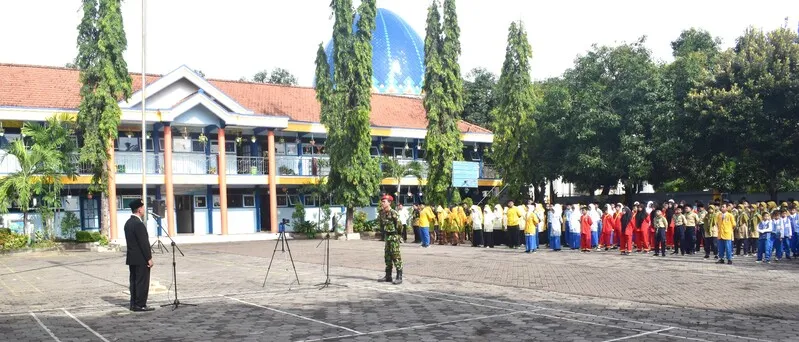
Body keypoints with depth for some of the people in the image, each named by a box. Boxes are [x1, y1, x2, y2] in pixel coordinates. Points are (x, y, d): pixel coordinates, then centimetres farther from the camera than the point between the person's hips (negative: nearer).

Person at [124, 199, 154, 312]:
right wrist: (149, 258, -16)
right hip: (141, 259, -10)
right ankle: (140, 305, -1)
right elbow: (144, 243, -20)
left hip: (131, 258, 10)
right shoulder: (138, 224, -19)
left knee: (134, 281, 13)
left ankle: (134, 304, 18)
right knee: (142, 282, -4)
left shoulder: (128, 223, 11)